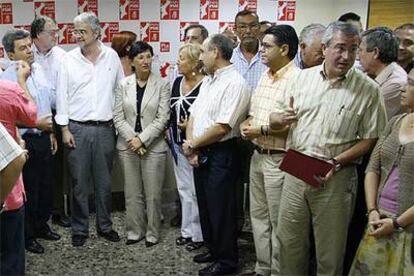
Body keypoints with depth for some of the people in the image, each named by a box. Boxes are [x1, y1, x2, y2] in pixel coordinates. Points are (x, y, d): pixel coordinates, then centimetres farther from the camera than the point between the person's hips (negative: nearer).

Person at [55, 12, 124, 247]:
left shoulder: (111, 56, 2)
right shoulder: (69, 59, -1)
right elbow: (62, 95, 1)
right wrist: (64, 128, -3)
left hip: (105, 129, 1)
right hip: (77, 129, -1)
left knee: (104, 182, 11)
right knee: (79, 183, 6)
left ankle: (105, 225, 26)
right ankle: (80, 229, 20)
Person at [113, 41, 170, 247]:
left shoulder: (162, 85, -3)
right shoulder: (123, 85, 4)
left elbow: (162, 118, -8)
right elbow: (118, 117, 2)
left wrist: (142, 139, -13)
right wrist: (132, 139, -10)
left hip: (154, 146, -2)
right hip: (127, 146, 2)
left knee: (153, 193, 4)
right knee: (132, 193, 10)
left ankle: (152, 233, 19)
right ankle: (134, 231, 24)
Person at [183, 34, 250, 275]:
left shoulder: (235, 83, -17)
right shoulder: (208, 81, 14)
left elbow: (222, 128, -22)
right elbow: (194, 115, 13)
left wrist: (193, 144, -11)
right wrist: (190, 144, -4)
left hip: (221, 155, -9)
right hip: (199, 154, 9)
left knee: (220, 210, 2)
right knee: (205, 205, 18)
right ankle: (213, 249, 35)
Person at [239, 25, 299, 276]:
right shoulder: (265, 76, 12)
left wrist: (261, 130, -18)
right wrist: (247, 123, -1)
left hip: (279, 160, -9)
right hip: (258, 155, 9)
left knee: (278, 222, 4)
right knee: (258, 215, 18)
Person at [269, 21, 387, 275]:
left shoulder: (368, 89, -5)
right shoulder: (302, 78, 5)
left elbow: (370, 139, -6)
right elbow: (276, 120, 11)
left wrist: (336, 162, -18)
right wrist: (281, 118, -13)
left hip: (336, 177, -3)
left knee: (329, 251, 10)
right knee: (289, 241, 15)